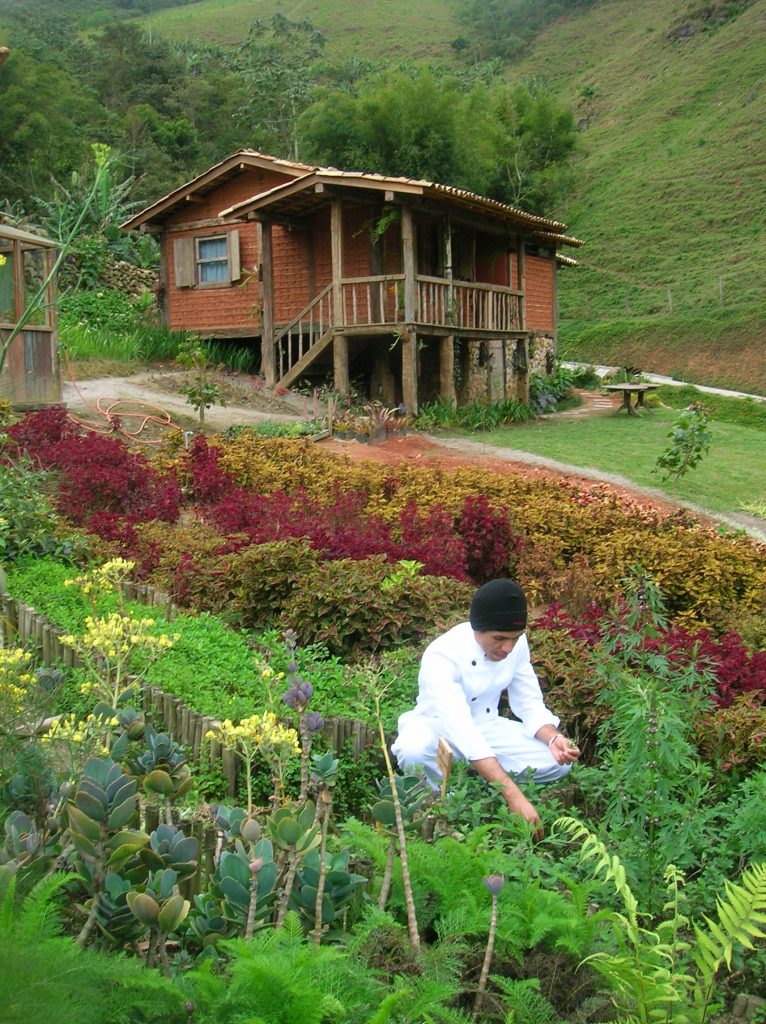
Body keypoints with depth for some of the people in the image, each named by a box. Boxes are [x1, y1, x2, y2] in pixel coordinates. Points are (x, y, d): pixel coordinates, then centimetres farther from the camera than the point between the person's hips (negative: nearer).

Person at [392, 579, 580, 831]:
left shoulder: (516, 644, -12)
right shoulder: (442, 656, -32)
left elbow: (529, 703, -3)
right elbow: (462, 732, -42)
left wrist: (553, 738, -27)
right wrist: (513, 796, -49)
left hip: (485, 726, 5)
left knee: (558, 762, -16)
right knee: (413, 751, -40)